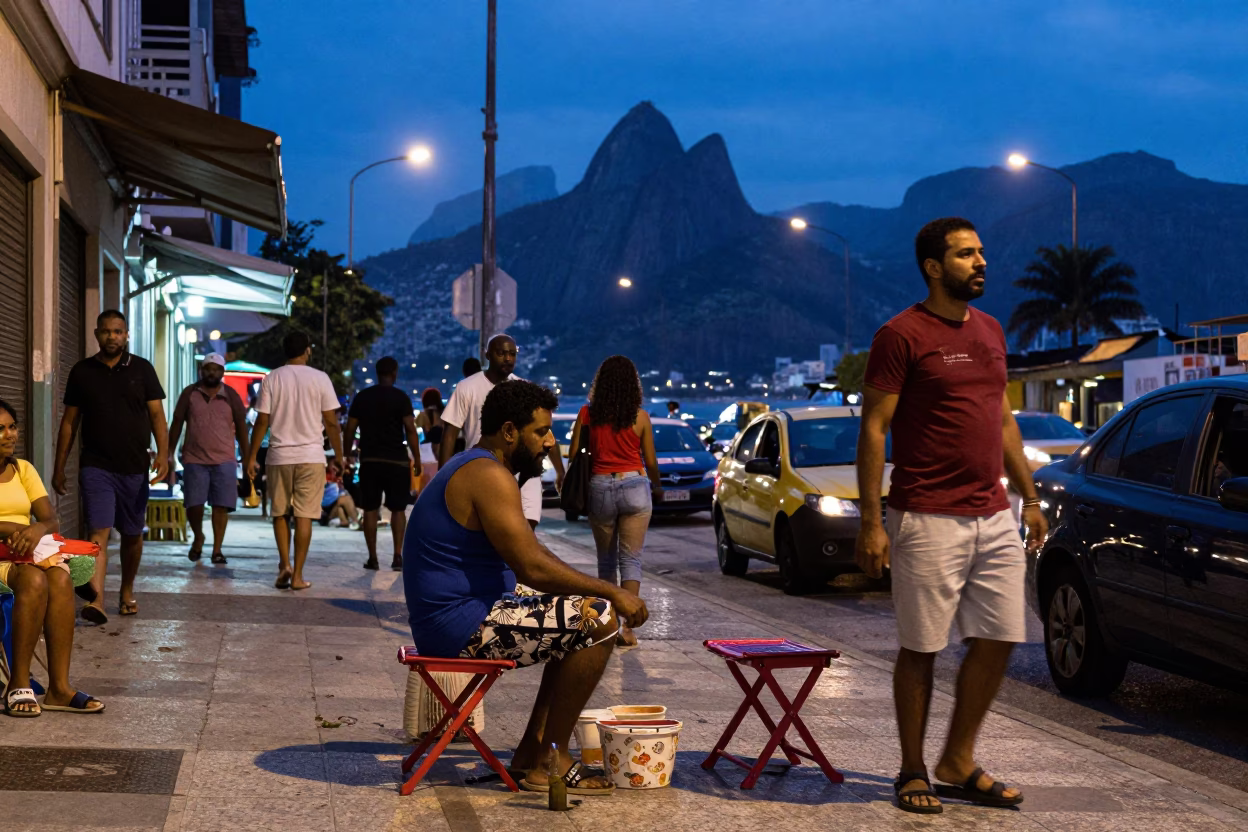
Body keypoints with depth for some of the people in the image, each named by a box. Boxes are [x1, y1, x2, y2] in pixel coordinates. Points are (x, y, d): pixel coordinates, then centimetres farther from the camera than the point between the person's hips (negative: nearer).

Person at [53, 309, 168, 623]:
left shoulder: (142, 370, 5)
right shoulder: (82, 371, 6)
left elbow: (157, 415, 1)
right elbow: (69, 421, 10)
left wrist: (163, 454, -14)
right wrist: (59, 467, 8)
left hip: (135, 467, 1)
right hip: (96, 465, -1)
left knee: (132, 534, 11)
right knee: (99, 532, -15)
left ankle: (127, 592, 30)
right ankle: (97, 600, -25)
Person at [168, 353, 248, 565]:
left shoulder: (231, 396, 7)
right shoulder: (190, 394, 6)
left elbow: (241, 427, 11)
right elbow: (177, 423, 10)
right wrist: (169, 453, 8)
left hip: (224, 460, 0)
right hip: (194, 460, 0)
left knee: (221, 506, -4)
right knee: (193, 505, -4)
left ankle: (217, 549, 5)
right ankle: (198, 538, 24)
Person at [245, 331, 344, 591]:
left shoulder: (272, 379, 1)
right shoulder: (320, 379, -1)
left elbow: (262, 421, -1)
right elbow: (331, 422, -1)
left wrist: (251, 457, 6)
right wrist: (339, 456, 10)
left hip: (279, 456, 1)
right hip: (311, 455, -1)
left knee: (280, 513, 14)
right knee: (304, 516, 1)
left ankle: (284, 564, 2)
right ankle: (297, 574, 0)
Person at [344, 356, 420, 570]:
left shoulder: (362, 397, 6)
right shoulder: (400, 398, -5)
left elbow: (350, 429, 5)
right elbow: (410, 429, -11)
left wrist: (347, 454, 14)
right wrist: (417, 459, -7)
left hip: (369, 460, 2)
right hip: (396, 460, -2)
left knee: (370, 509, 7)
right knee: (398, 509, 6)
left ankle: (372, 558, 5)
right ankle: (398, 555, -3)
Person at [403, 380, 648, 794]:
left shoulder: (475, 469, 18)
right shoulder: (489, 476, -16)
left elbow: (532, 561, 20)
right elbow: (533, 568, -23)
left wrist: (604, 592, 11)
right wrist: (611, 592, -15)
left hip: (455, 616, 11)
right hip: (462, 624, -11)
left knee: (578, 623, 21)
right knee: (599, 621, -14)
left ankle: (532, 752, 17)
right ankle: (552, 760, -6)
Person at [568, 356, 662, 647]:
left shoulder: (587, 414, -1)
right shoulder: (639, 417, -2)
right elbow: (650, 462, 4)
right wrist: (657, 486, 24)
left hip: (599, 487, 1)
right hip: (634, 486, -1)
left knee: (606, 559, 17)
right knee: (630, 559, 2)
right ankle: (628, 626, -9)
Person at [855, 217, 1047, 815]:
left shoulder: (990, 331, 14)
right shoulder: (902, 335, -8)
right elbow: (873, 430, -10)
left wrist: (1028, 496, 17)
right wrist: (870, 523, -14)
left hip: (995, 519, 7)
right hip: (929, 521, -7)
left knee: (998, 641, 7)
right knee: (921, 650, 2)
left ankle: (959, 763, 21)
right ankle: (913, 772, 15)